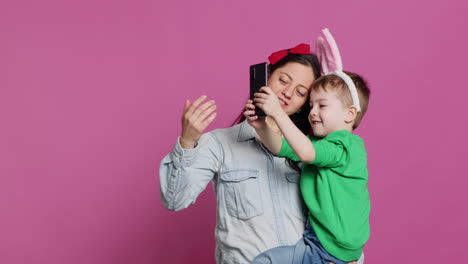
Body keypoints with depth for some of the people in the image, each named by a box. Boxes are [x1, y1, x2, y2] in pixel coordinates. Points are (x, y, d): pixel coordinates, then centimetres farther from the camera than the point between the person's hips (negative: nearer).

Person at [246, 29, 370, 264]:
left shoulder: (349, 146, -17)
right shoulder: (319, 142, 9)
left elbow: (305, 153, -32)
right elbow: (280, 148, 1)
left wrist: (277, 113, -34)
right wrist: (261, 126, -17)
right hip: (315, 237, 9)